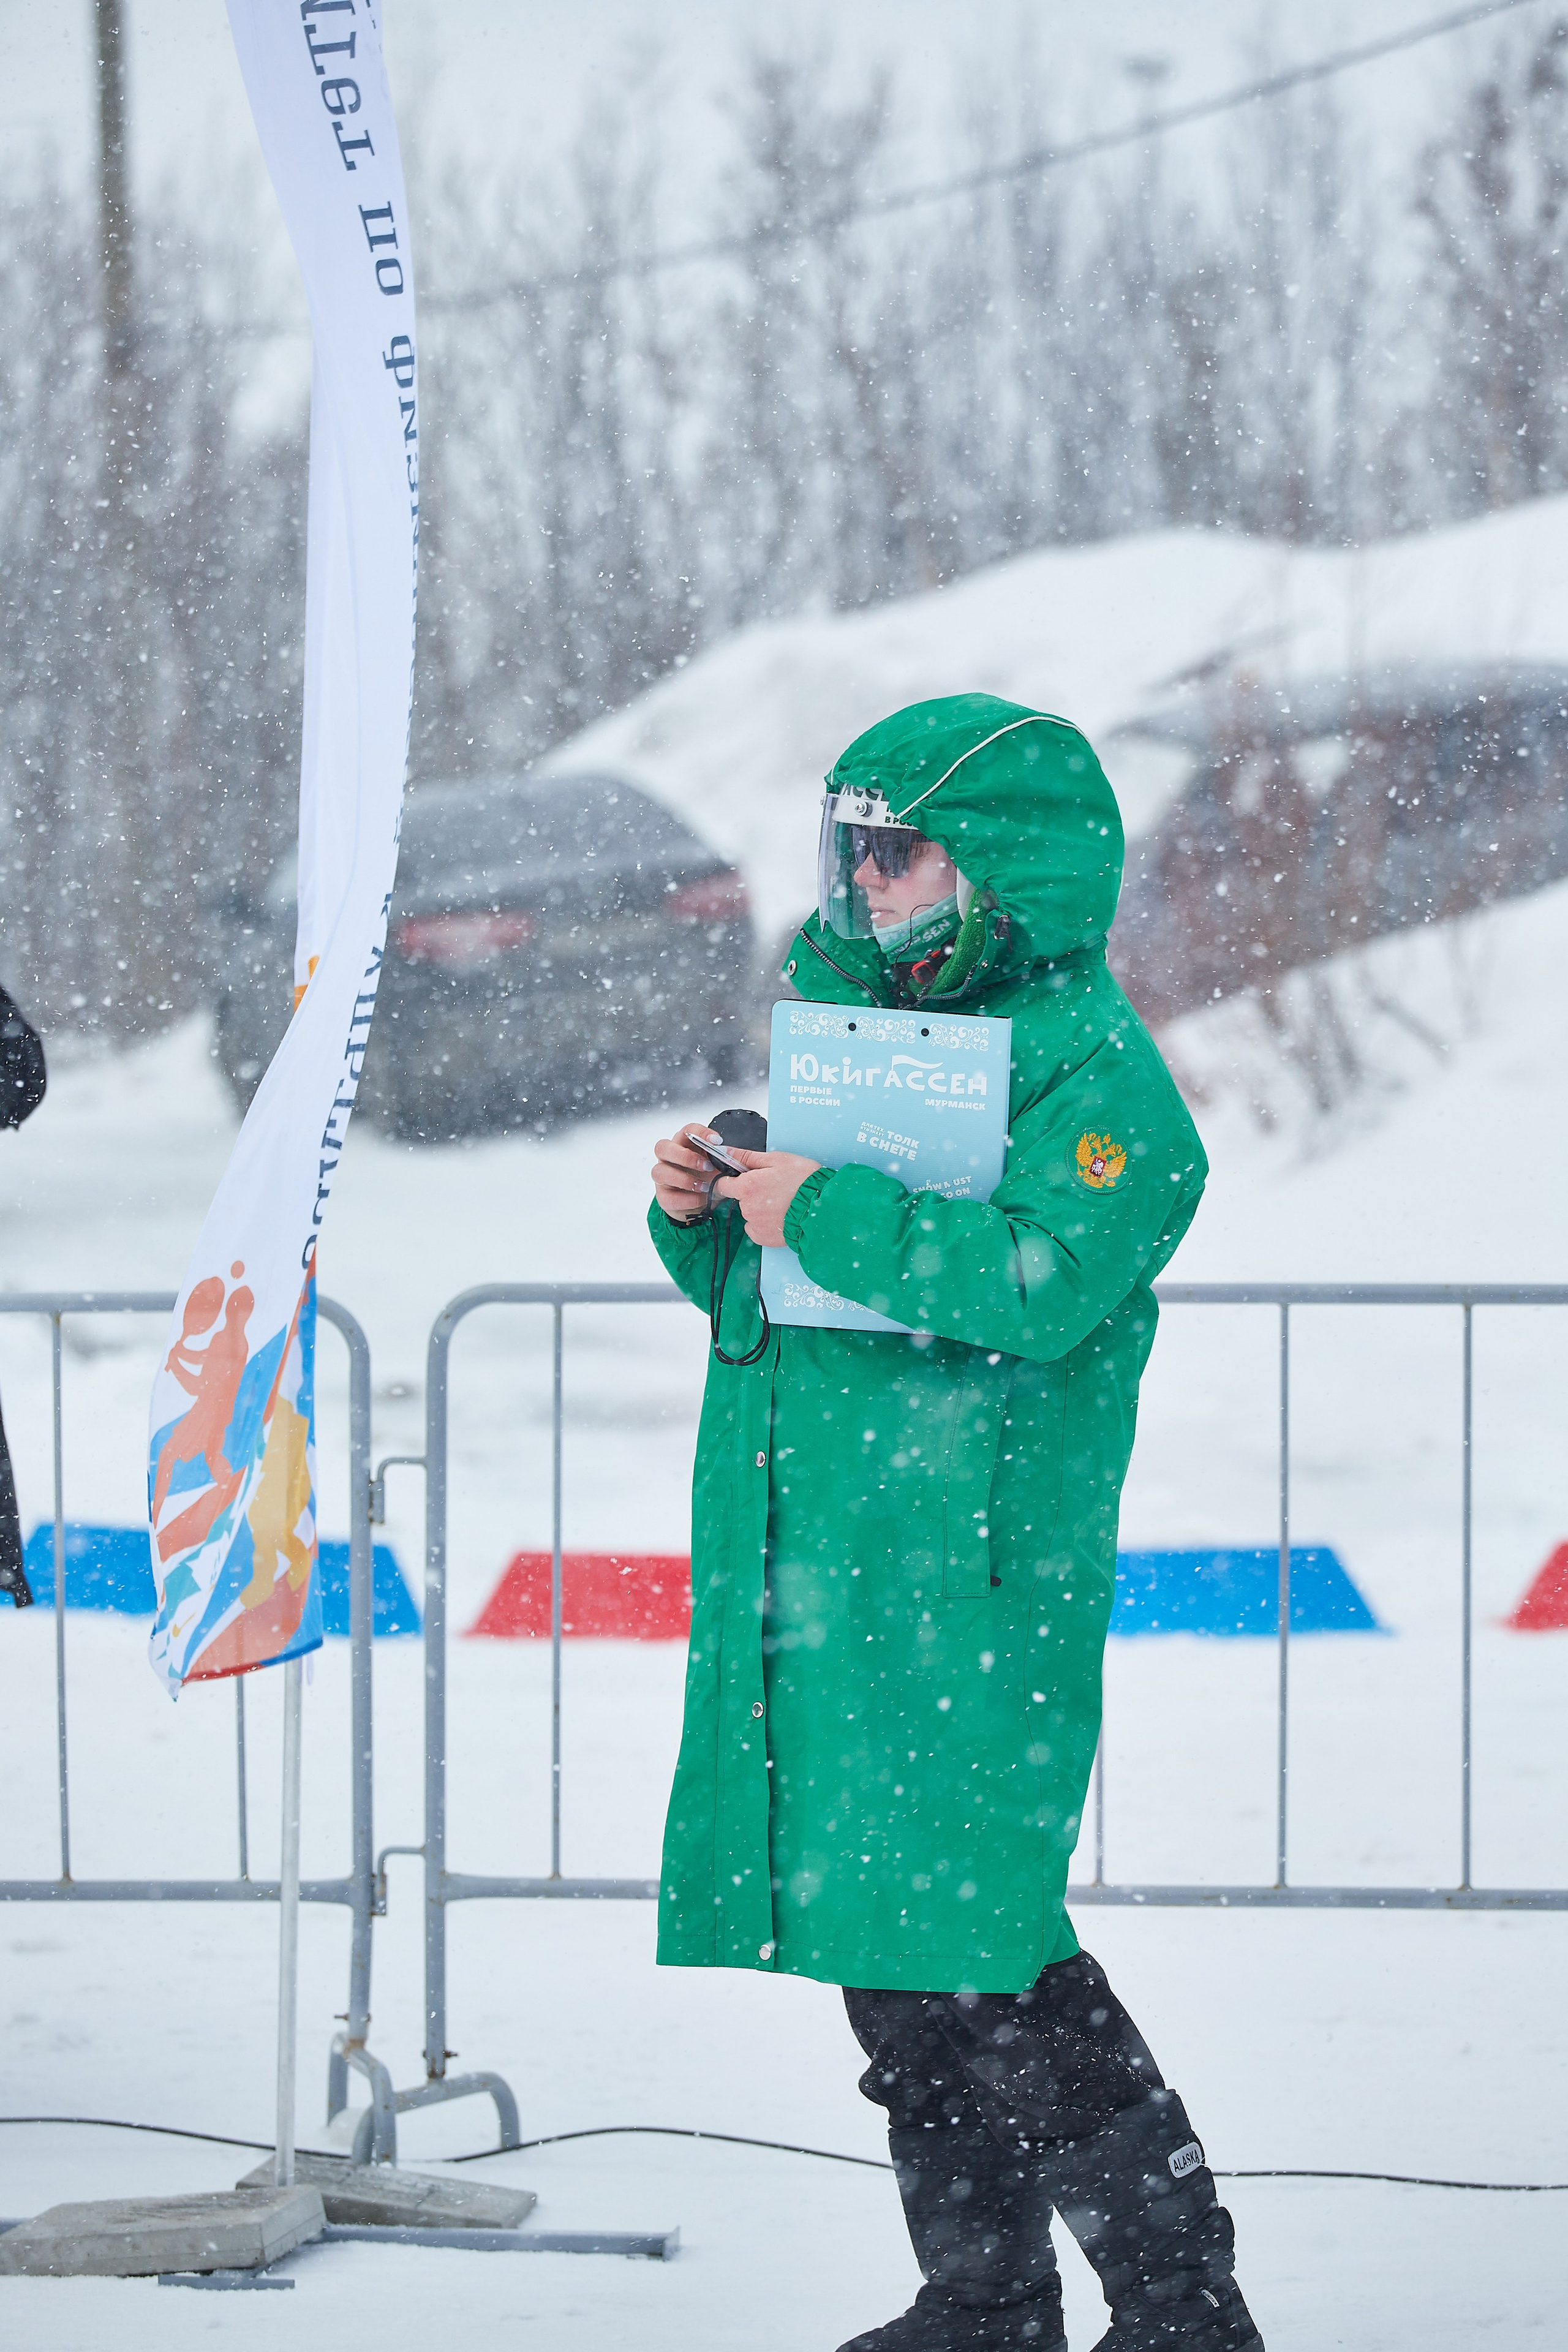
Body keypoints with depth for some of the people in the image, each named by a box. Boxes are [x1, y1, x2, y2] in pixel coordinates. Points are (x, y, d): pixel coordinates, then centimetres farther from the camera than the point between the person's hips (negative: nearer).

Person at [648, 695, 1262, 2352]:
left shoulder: (1091, 1066, -7)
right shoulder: (856, 1028, 19)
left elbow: (1041, 1279, -23)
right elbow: (765, 1284, 24)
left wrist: (825, 1213, -21)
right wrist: (702, 1213, 3)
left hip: (969, 1567, -8)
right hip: (816, 1561, 8)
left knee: (972, 1943, -12)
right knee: (890, 1957, 10)